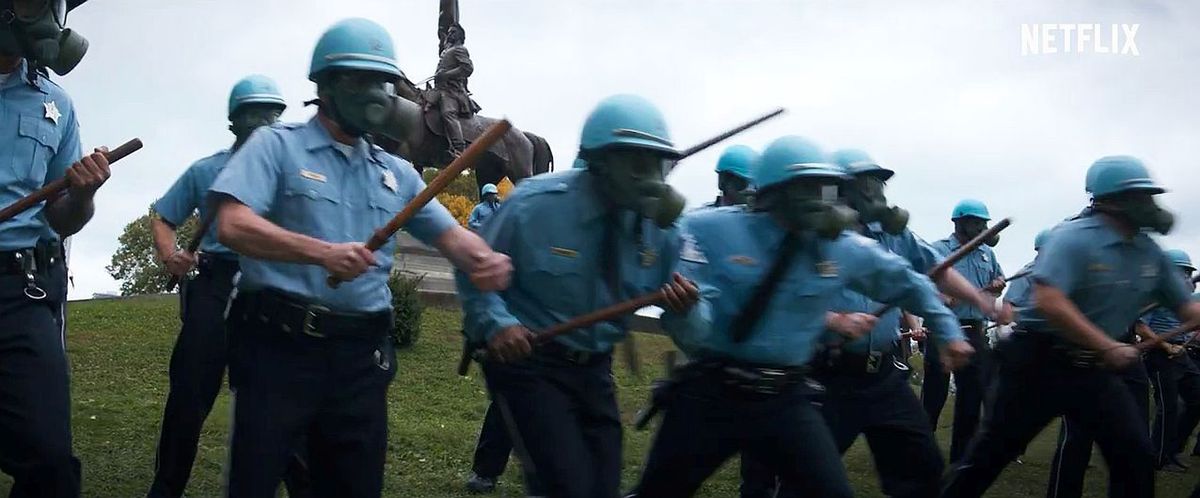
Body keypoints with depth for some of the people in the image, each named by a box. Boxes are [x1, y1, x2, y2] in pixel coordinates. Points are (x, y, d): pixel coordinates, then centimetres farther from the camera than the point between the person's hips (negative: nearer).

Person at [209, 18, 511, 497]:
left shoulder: (396, 173, 15)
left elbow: (451, 235, 9)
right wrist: (321, 253, -28)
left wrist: (485, 259, -15)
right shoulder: (277, 145, -1)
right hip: (279, 346, -5)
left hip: (361, 355, 5)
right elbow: (232, 225, -15)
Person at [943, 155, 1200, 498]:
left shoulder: (1150, 253, 4)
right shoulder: (1074, 238, -18)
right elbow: (1048, 302, -30)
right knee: (994, 449, 1)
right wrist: (1109, 348, -29)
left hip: (1095, 369, 7)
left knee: (1136, 456, 1)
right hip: (1041, 362, -7)